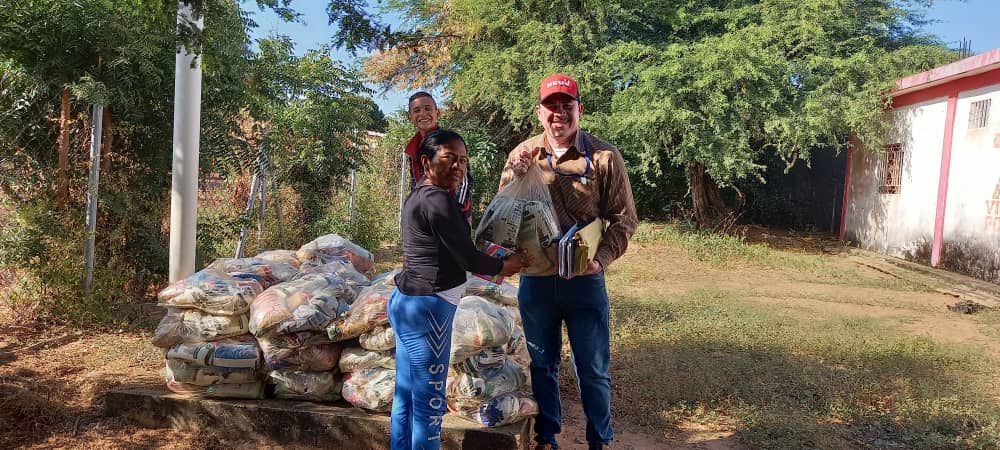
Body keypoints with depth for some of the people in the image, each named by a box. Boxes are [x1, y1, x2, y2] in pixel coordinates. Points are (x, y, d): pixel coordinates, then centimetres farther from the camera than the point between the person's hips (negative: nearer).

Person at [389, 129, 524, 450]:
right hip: (427, 309, -10)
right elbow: (468, 258, -15)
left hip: (407, 303, 10)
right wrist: (504, 265, 1)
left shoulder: (419, 195, 12)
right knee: (429, 401, 0)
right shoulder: (438, 200, -17)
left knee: (406, 395, 17)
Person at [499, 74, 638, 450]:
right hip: (535, 279, 2)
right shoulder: (522, 155, 1)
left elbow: (624, 219, -4)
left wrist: (601, 258, -19)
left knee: (593, 369, 10)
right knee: (542, 365, 16)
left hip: (585, 280, -2)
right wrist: (515, 177, -14)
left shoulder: (604, 157, -7)